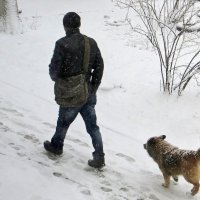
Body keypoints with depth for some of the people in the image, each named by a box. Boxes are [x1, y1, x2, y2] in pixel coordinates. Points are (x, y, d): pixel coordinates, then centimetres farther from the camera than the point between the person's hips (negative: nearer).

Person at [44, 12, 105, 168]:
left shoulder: (62, 44, -18)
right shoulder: (91, 43, -1)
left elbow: (54, 69, -17)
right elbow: (99, 66, 4)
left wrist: (57, 79, 6)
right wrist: (93, 87, 11)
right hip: (89, 94, 4)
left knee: (63, 122, 19)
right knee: (92, 125, 11)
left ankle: (56, 146, 42)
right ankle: (99, 157, 10)